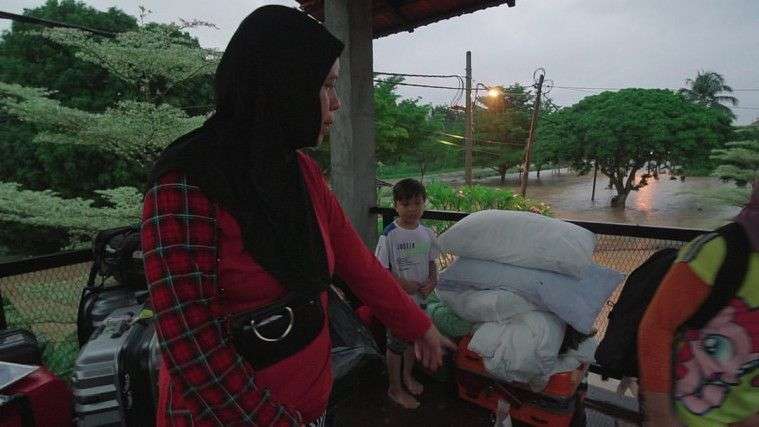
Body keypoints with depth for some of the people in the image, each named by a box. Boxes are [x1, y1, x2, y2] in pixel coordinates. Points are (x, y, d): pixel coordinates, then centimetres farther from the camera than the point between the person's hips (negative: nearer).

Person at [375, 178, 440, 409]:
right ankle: (395, 388, 30)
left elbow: (431, 262, 9)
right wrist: (403, 284, -24)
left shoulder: (427, 233, -2)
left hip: (420, 298, 6)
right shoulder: (389, 235, -19)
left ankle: (407, 375, 47)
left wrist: (432, 281, -9)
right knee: (397, 342, 9)